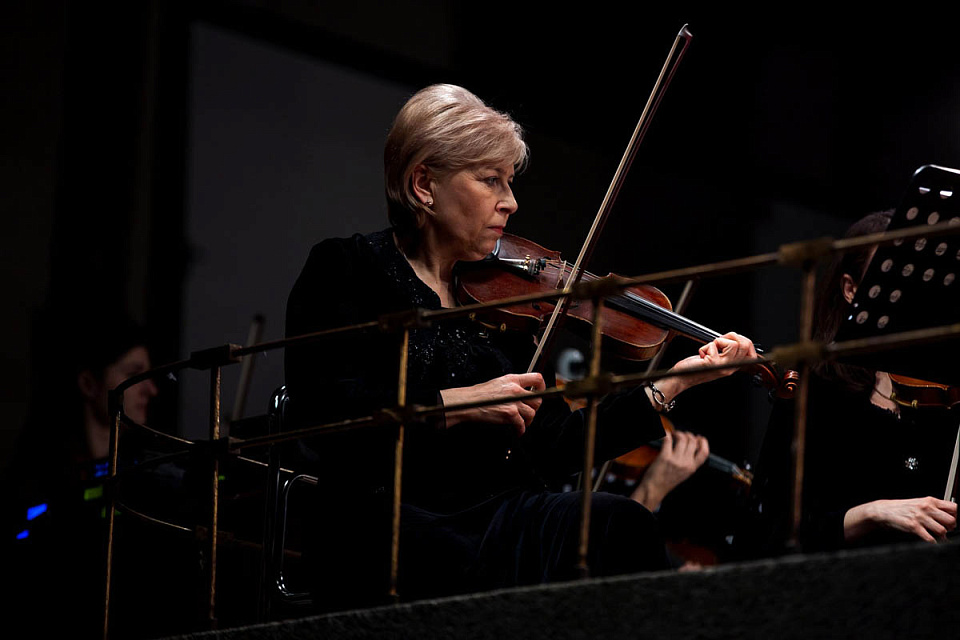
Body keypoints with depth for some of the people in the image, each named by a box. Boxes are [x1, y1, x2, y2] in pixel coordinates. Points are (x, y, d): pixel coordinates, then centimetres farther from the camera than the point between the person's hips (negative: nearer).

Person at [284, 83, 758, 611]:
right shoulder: (346, 271, 5)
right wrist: (452, 406, -17)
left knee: (619, 525, -25)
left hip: (502, 517, 6)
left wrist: (669, 386, 10)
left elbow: (552, 449, 14)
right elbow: (316, 408, -11)